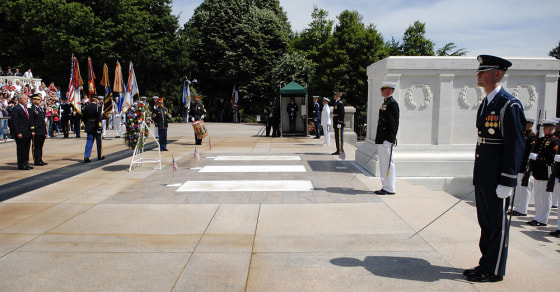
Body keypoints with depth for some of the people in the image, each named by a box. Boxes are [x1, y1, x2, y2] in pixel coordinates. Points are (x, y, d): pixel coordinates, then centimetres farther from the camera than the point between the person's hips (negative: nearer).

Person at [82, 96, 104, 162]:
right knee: (99, 141, 10)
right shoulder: (98, 107, -10)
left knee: (89, 141, 4)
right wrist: (99, 127, -17)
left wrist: (86, 124, 20)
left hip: (89, 127, 4)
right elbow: (99, 118, -17)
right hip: (96, 127, -4)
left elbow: (83, 117, 9)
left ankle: (86, 156, -8)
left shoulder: (86, 107, 5)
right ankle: (100, 156, 20)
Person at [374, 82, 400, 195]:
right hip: (381, 140, 10)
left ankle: (390, 189, 3)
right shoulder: (385, 103, 18)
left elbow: (394, 123, -18)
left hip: (387, 140, -10)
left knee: (388, 163, -5)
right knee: (383, 163, 13)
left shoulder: (392, 103, -12)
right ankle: (386, 187, 21)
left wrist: (390, 139, -22)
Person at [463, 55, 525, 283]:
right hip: (482, 178, 9)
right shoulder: (485, 105, 14)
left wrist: (506, 182, -18)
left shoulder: (509, 105, -13)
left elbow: (515, 146, -17)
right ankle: (486, 264, 30)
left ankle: (493, 271, 16)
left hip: (497, 179, -9)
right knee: (485, 223, 17)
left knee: (497, 225, 3)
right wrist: (478, 175, 18)